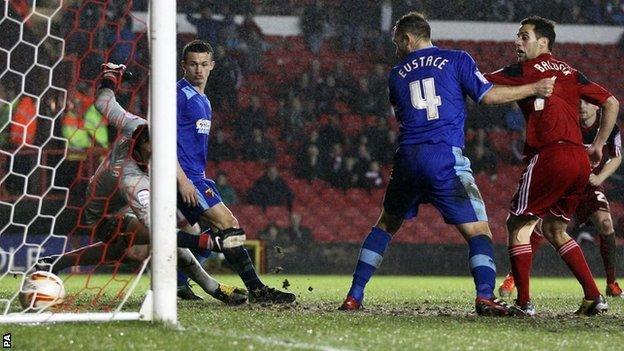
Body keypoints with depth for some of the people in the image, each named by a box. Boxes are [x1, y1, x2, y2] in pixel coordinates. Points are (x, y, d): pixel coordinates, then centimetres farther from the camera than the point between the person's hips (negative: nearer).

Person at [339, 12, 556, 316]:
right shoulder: (457, 60, 6)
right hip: (446, 157, -4)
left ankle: (354, 296, 17)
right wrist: (533, 89, 9)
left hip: (408, 159, 4)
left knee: (386, 224, 21)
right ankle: (484, 296, -22)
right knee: (478, 231, -2)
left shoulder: (397, 75, 16)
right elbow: (487, 95, 0)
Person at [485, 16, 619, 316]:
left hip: (550, 156, -7)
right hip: (580, 161, 7)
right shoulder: (570, 73, 19)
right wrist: (598, 144, 23)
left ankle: (523, 302, -2)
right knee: (554, 230, 19)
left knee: (518, 225, 4)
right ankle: (593, 297, 10)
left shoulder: (522, 71, 1)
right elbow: (611, 103, 21)